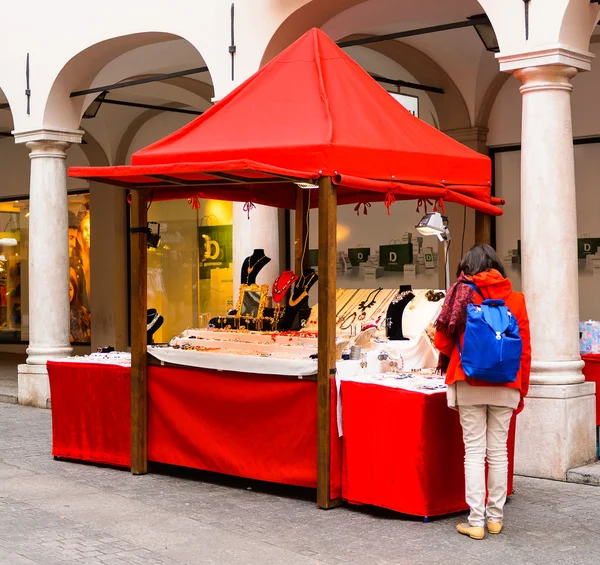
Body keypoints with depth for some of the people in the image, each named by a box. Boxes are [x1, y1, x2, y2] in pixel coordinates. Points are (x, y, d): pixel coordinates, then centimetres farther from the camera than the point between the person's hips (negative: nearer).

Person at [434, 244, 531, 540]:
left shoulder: (462, 293, -3)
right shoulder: (515, 299, 2)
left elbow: (443, 338, 1)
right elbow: (525, 349, 4)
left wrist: (446, 358, 24)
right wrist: (521, 389, 13)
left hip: (469, 384, -2)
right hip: (505, 387, 2)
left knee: (474, 452, 2)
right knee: (498, 452, 9)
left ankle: (476, 521, 1)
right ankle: (495, 517, 16)